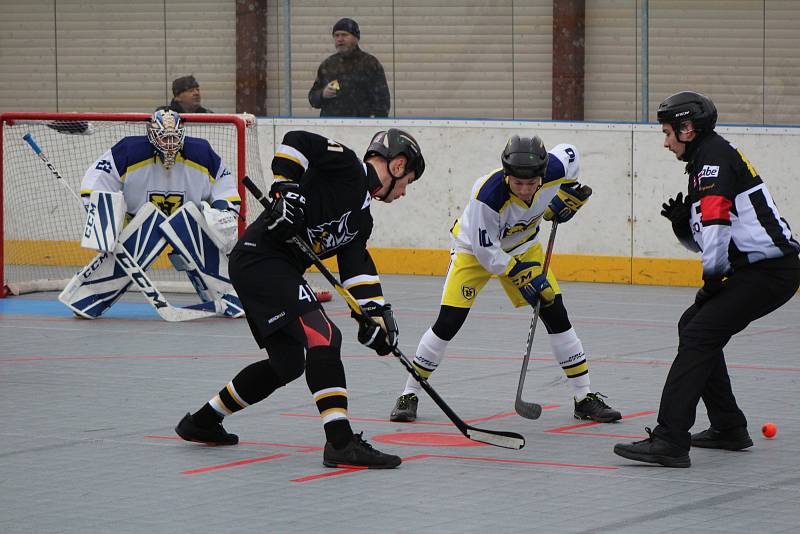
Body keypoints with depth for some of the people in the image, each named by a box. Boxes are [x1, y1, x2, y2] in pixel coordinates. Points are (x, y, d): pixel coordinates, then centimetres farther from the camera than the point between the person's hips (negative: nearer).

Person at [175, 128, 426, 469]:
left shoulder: (362, 219, 21)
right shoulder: (347, 166, -4)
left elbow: (356, 266, 13)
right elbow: (296, 142, -15)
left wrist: (375, 313, 0)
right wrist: (286, 188, -22)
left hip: (280, 272, 11)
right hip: (260, 259, -11)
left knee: (290, 362, 18)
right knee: (322, 336, -21)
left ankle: (202, 422, 33)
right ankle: (340, 443, -27)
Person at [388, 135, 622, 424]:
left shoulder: (555, 170, -27)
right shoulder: (488, 195, -39)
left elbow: (570, 153, 0)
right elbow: (486, 253, -28)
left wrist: (567, 195, -4)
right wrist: (520, 274, -27)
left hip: (523, 246, 4)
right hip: (474, 248, -4)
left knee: (556, 314, -2)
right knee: (448, 322, -13)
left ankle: (585, 398, 8)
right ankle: (409, 395, 2)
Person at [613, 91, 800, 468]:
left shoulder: (715, 158, -11)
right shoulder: (708, 161, 21)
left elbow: (716, 223, -24)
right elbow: (706, 241, 21)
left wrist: (713, 278, -19)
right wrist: (682, 223, 3)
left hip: (769, 272, -11)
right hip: (761, 269, 11)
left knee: (699, 335, -17)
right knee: (693, 325, 21)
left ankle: (670, 442, -24)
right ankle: (729, 429, 25)